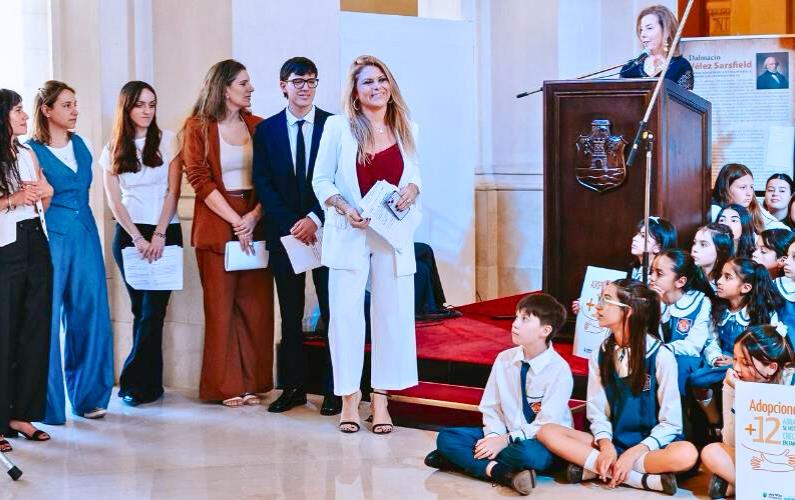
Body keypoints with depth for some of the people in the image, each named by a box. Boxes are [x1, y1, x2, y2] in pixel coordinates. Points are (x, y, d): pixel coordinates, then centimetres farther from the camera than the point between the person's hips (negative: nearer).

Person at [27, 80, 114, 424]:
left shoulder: (81, 145, 12)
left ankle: (88, 395, 18)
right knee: (47, 320, -1)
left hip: (84, 236, 6)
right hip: (50, 238, -5)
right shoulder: (31, 151, -5)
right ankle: (48, 404, 8)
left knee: (89, 315, 6)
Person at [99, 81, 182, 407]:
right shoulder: (113, 148, 7)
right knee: (141, 310, 3)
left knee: (152, 310, -7)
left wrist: (158, 236, -10)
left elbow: (173, 191, -2)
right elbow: (114, 200, 3)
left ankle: (135, 384, -1)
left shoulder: (167, 141, 3)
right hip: (129, 234, 1)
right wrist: (138, 238, -7)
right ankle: (150, 384, 9)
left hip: (165, 233, -1)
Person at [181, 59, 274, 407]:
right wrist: (236, 221, -12)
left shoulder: (257, 127, 11)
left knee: (256, 304, 1)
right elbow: (200, 180, -6)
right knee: (221, 306, -1)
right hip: (216, 226, -3)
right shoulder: (197, 127, 1)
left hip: (255, 224, 3)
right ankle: (226, 386, 6)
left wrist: (254, 216, -11)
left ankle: (253, 382, 9)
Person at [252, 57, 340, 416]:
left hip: (325, 230, -2)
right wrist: (291, 224, -9)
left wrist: (315, 219, -13)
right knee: (290, 315, 7)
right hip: (284, 232, 2)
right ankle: (293, 387, 13)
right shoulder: (266, 130, 7)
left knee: (332, 312, 0)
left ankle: (335, 389, 6)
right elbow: (263, 184, 2)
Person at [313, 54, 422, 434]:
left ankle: (380, 398, 13)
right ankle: (349, 396, 8)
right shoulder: (338, 127, -1)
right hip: (349, 235, -3)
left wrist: (412, 189, -5)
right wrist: (344, 208, -15)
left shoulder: (407, 129, 8)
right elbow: (321, 180, 1)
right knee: (345, 313, -4)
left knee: (392, 314, 2)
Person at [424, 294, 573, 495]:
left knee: (526, 453, -41)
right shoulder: (504, 359, 0)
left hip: (542, 443, -6)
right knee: (446, 437, -11)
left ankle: (464, 458, -21)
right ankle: (503, 472, -29)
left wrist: (506, 440, -23)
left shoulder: (559, 369, -16)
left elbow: (547, 425, -18)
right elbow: (491, 407, 4)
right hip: (505, 436, 6)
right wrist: (494, 436, -15)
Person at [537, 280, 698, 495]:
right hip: (612, 442, 5)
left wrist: (634, 453, -22)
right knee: (547, 432, -19)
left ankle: (594, 468, -26)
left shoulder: (660, 355, -10)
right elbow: (597, 411, 3)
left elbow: (670, 423, -10)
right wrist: (606, 445, -17)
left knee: (686, 454, -37)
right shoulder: (600, 354, 4)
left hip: (649, 445, -5)